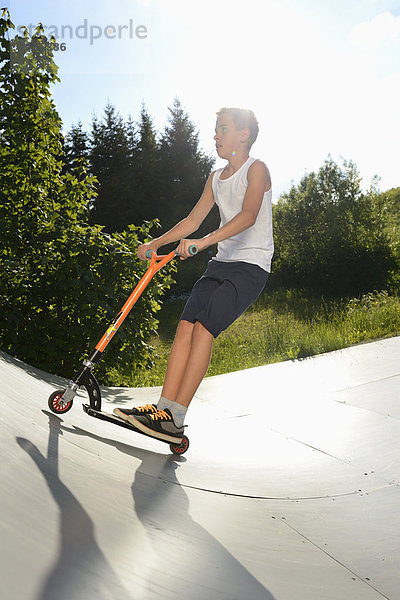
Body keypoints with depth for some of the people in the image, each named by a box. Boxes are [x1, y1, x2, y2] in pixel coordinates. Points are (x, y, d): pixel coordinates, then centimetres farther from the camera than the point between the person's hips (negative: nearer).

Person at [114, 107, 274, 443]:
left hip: (252, 267, -7)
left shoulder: (257, 170, -5)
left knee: (203, 327, -22)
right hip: (221, 264, 7)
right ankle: (163, 407, -12)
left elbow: (248, 216, -23)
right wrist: (156, 243, 12)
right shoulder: (216, 178, 19)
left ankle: (175, 418, -20)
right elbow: (193, 220, 22)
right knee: (186, 326, -11)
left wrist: (203, 242, -34)